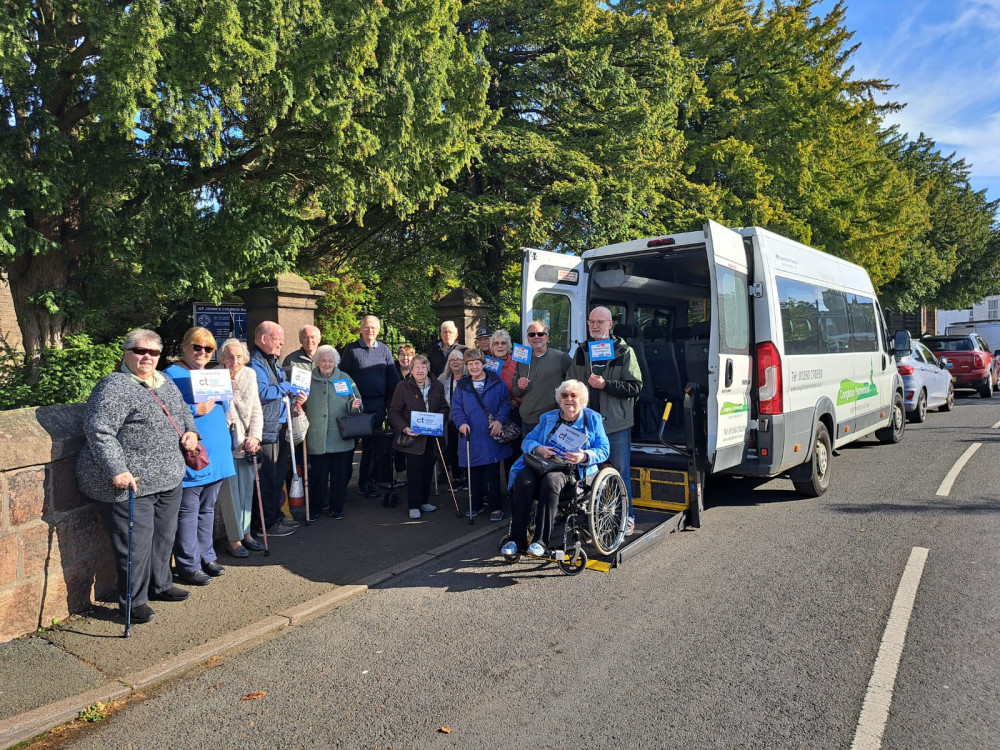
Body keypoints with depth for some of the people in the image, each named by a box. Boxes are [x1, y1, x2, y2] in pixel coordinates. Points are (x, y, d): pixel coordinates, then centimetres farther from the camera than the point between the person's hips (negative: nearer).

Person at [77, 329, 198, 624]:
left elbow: (183, 410, 26)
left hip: (168, 479, 8)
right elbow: (98, 431, -21)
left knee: (164, 534, 18)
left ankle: (160, 585, 36)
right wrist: (117, 470, -26)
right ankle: (133, 601, 17)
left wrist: (190, 431, 7)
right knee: (135, 541, 0)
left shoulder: (165, 382, 11)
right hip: (128, 483, -8)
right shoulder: (115, 386, -14)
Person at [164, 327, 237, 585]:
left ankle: (206, 557, 28)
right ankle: (188, 565, 13)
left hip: (216, 456, 8)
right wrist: (196, 410, -22)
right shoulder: (172, 375, -8)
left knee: (207, 509, 17)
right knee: (188, 513, 2)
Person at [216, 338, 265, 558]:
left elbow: (256, 410, 7)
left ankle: (246, 533, 24)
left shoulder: (250, 374, 5)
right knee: (229, 493, 0)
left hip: (246, 442, 5)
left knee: (247, 489, 11)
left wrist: (255, 436, -2)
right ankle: (234, 540, 12)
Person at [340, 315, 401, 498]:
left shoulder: (384, 349, 9)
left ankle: (365, 482, 20)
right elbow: (342, 374, 2)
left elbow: (393, 377, 9)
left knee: (371, 445, 9)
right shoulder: (351, 349, 1)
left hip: (378, 405, 3)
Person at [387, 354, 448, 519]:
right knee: (415, 471, -5)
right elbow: (394, 413, -6)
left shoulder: (437, 386, 5)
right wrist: (405, 428, -20)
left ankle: (424, 501, 26)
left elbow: (444, 407, 13)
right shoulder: (403, 387, -6)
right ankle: (414, 506, 6)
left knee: (428, 470, 11)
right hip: (413, 437, -4)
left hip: (431, 437, 4)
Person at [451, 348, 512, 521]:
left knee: (492, 474, 0)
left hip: (491, 436, -2)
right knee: (474, 474, 10)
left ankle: (496, 508, 11)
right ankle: (476, 505, 24)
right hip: (471, 437, 2)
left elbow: (505, 403, 2)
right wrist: (461, 422, -12)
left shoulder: (496, 383, 4)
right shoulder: (462, 385, 10)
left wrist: (500, 420, -13)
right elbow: (456, 408, 6)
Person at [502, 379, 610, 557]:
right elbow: (528, 440, 16)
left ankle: (542, 542, -33)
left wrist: (584, 456, -15)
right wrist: (538, 449, -8)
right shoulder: (548, 418, 23)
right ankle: (517, 540, -28)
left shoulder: (593, 419, 14)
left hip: (572, 470, -3)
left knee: (550, 480, -37)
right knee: (522, 478, -31)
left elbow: (603, 450, 6)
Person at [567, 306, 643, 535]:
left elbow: (635, 386, -10)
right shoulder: (581, 352, 11)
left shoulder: (624, 352, -2)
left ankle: (627, 518, 17)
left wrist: (604, 384, -19)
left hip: (616, 424, -4)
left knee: (621, 472, 3)